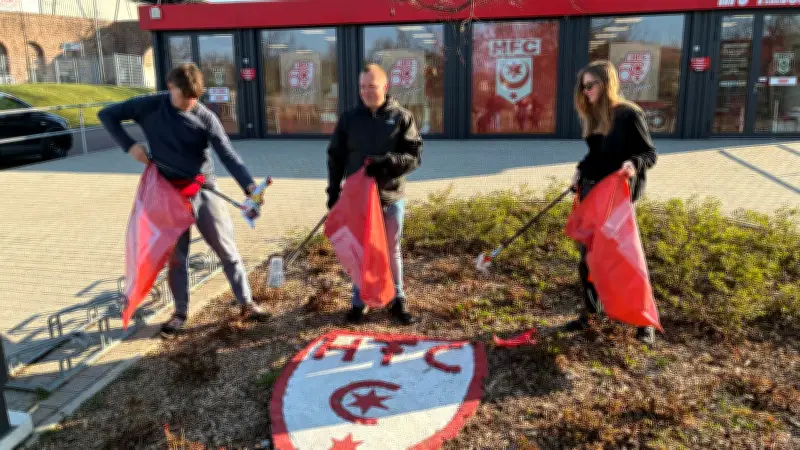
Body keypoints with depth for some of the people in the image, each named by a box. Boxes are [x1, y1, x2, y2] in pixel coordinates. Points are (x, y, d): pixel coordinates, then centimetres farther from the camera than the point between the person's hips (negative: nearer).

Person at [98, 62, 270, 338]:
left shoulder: (205, 117, -8)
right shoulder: (149, 107, -3)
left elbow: (228, 155, -17)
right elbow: (107, 115, 6)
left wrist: (250, 188, -31)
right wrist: (129, 145, -8)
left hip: (204, 190, -1)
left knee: (227, 250, 3)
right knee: (176, 255, 9)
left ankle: (246, 304, 16)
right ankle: (180, 312, 25)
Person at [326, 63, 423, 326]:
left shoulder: (401, 117, -2)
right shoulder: (349, 119, 2)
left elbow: (415, 156, -7)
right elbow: (335, 157, 7)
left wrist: (387, 162, -24)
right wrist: (334, 191, 0)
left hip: (391, 198, -1)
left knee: (392, 251, 12)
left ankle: (397, 302, 26)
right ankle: (359, 302, 25)